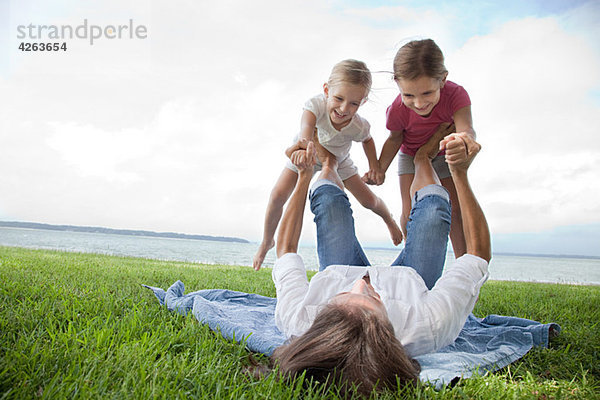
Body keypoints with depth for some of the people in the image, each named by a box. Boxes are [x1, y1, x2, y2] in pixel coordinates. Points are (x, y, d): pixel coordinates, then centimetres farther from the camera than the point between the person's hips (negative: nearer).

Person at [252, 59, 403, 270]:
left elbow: (367, 140, -6)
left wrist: (374, 165, -18)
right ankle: (266, 242, 10)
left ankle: (389, 220, 39)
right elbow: (306, 126, -62)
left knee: (369, 200, 1)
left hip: (338, 160, 1)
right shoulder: (316, 104, -40)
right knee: (277, 196, -16)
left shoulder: (358, 126, -31)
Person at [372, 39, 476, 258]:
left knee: (456, 208, -3)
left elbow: (465, 128, -52)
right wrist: (380, 169, -19)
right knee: (410, 213, -10)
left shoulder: (455, 94, -36)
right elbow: (395, 139, -12)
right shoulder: (397, 110, -33)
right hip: (411, 156, 0)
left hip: (445, 155, 1)